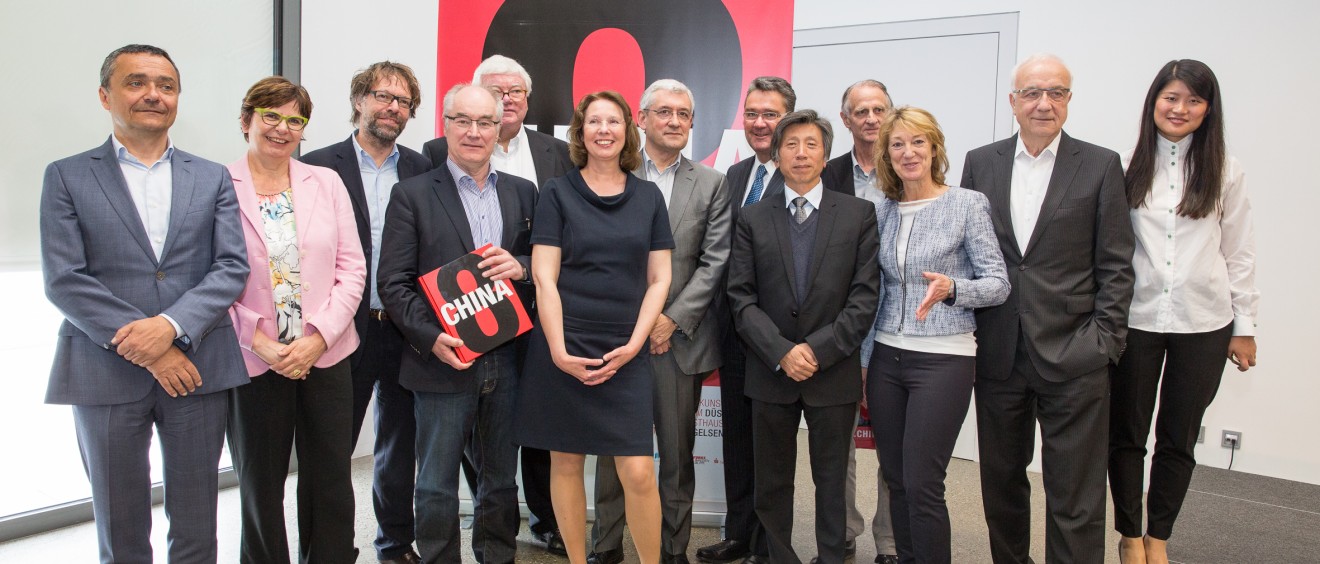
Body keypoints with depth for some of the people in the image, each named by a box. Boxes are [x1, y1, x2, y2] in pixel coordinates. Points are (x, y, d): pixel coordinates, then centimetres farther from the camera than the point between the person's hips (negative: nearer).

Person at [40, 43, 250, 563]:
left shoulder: (212, 179, 9)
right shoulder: (66, 177, 4)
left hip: (197, 368, 1)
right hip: (106, 371, -1)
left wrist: (172, 325, -17)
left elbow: (232, 266, -1)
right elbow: (64, 281, -5)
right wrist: (144, 350, -14)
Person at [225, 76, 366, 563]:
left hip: (326, 356, 2)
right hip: (252, 362, -2)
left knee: (331, 482, 9)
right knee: (260, 486, 12)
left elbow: (351, 269, 3)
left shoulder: (326, 182, 7)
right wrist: (260, 343, -13)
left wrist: (318, 337, -8)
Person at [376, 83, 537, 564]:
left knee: (501, 479, 16)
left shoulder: (522, 193, 10)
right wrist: (431, 338, -18)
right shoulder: (413, 195, -1)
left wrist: (521, 266, -10)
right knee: (437, 485, 8)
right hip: (444, 361, -3)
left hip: (507, 360, 3)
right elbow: (394, 281, -5)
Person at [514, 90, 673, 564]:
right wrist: (559, 351, -12)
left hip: (625, 353, 1)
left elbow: (659, 279, 6)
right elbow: (543, 278, -3)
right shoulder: (557, 192, 2)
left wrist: (633, 345, -5)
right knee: (566, 463, 8)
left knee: (638, 474, -3)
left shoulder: (648, 197, 8)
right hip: (563, 350, -1)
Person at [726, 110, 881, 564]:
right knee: (772, 483, 11)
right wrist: (781, 353, -13)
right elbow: (742, 299, -1)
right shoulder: (753, 219, 4)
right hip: (771, 373, 1)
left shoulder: (858, 214, 2)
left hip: (834, 372, -1)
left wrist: (818, 349, -13)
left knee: (831, 482, 11)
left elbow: (865, 296, -4)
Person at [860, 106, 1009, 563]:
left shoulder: (968, 204, -4)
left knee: (922, 484, -6)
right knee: (895, 479, 10)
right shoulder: (882, 212, 9)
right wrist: (864, 359, 14)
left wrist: (951, 289, -26)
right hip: (887, 356, 5)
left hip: (944, 358, -5)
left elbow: (998, 283, -6)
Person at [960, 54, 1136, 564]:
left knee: (1075, 498, 2)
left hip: (1073, 359, -3)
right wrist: (970, 327, 2)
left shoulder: (1100, 165, 0)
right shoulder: (980, 163, 7)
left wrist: (1104, 343, -8)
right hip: (999, 354, 3)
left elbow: (1116, 266, 0)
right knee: (1001, 482, 16)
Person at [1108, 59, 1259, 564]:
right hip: (1134, 319, -1)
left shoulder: (1222, 170, 2)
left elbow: (1238, 253, 6)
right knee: (1126, 433, 9)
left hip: (1203, 324, 1)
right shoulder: (1126, 165, -2)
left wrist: (1245, 327, 5)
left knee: (1179, 439, 12)